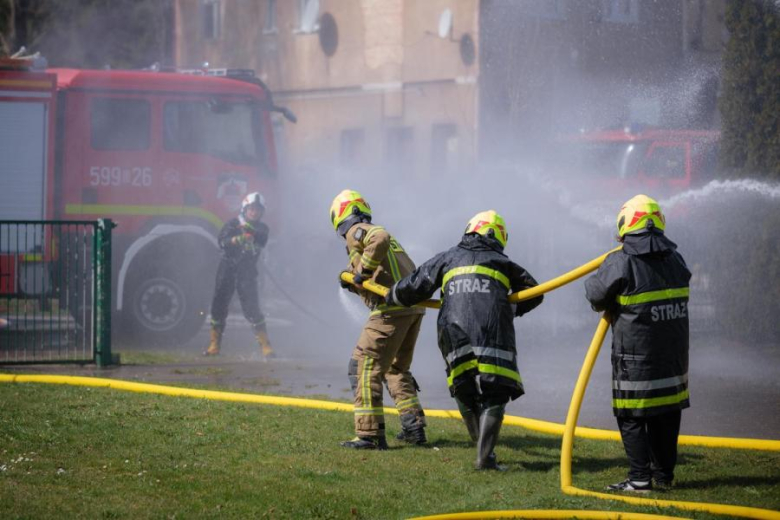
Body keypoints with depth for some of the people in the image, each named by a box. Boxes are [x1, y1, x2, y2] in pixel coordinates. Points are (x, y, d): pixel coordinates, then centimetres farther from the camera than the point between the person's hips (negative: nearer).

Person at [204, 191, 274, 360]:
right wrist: (236, 240, -29)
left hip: (247, 272, -1)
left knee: (251, 307, -11)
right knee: (219, 304, 2)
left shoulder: (261, 228, 6)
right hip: (227, 268, 1)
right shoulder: (233, 224, 2)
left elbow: (262, 241, -16)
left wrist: (251, 231, -35)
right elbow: (222, 241, -11)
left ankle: (265, 346, -9)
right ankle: (215, 345, 13)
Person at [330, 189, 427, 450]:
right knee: (396, 368, 23)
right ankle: (414, 426, 17)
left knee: (365, 366, -4)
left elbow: (380, 239, -24)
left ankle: (370, 434, -8)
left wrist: (363, 271, -16)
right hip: (414, 306, 9)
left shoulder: (356, 232, -1)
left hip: (392, 308, -9)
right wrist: (352, 280, 14)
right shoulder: (373, 231, 28)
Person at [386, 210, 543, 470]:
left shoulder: (448, 259, 22)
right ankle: (485, 456, -10)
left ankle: (485, 447, 16)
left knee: (465, 392, 18)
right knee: (494, 396, 2)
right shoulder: (502, 263, 21)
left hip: (454, 334, 1)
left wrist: (391, 297, 40)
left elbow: (413, 288, 21)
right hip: (493, 336, -1)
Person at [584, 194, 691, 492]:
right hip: (674, 354, 6)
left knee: (631, 417, 2)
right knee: (666, 415, 13)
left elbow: (595, 294, -6)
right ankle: (664, 475, 19)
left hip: (635, 354, -6)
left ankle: (640, 479, -2)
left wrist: (608, 306, 18)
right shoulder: (674, 259, 4)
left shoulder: (620, 262, -14)